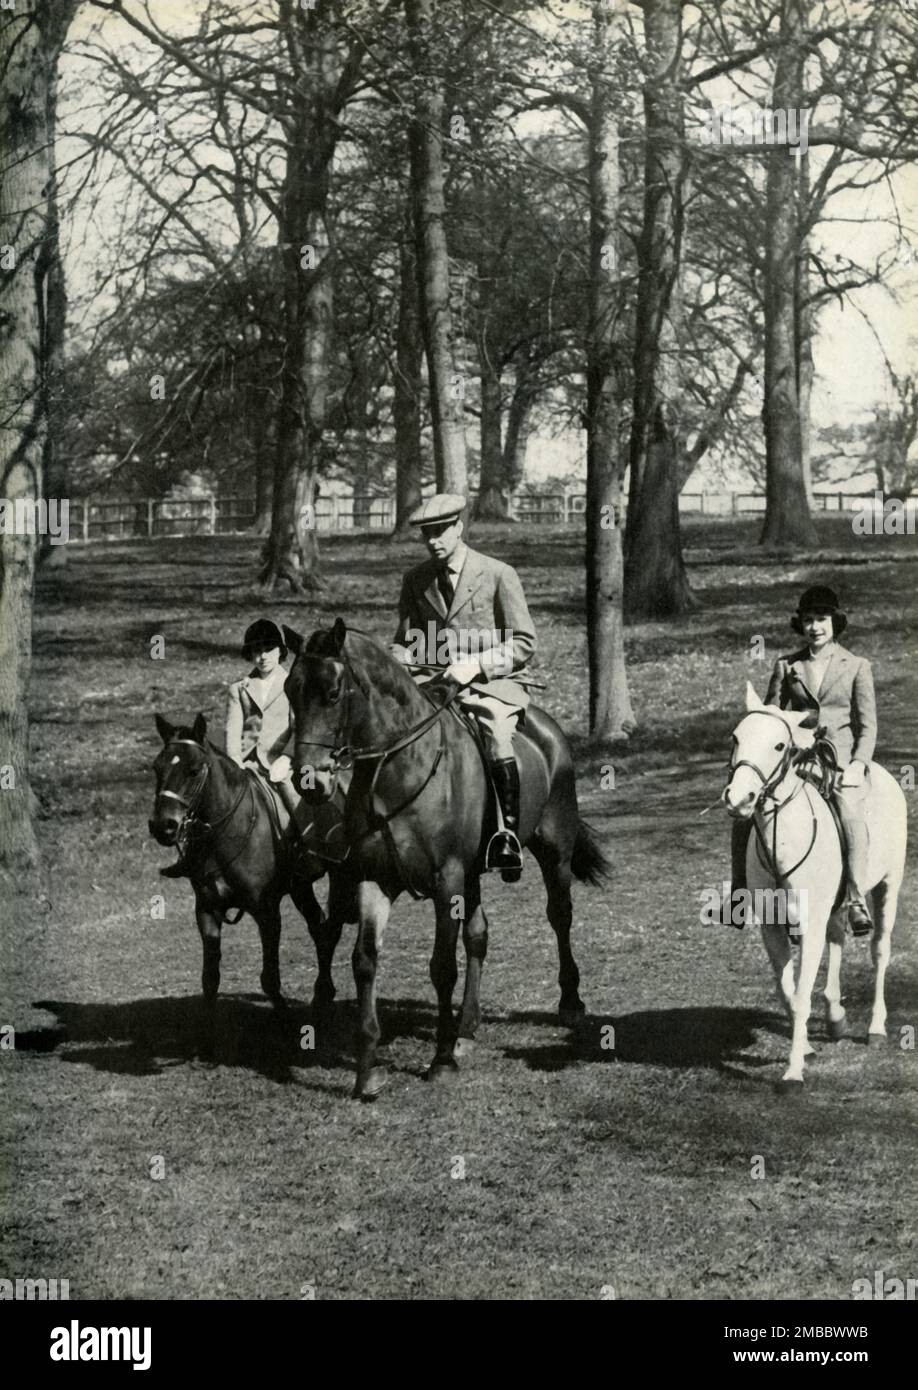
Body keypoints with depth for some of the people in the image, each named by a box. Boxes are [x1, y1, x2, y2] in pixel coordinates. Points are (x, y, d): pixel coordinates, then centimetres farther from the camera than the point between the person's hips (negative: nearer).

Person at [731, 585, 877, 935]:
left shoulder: (857, 667, 5)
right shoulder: (787, 666, 11)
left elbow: (867, 724, 4)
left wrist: (858, 764, -12)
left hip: (842, 758, -3)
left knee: (851, 816, -32)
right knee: (744, 814, -15)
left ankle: (857, 901, -32)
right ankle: (740, 889, 0)